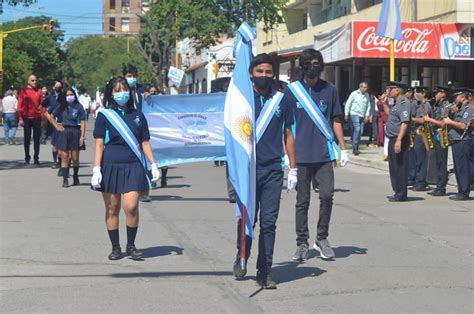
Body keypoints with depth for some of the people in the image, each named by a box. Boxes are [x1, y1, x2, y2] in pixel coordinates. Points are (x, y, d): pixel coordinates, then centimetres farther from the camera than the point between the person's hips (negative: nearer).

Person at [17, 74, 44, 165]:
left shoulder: (39, 91, 6)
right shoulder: (24, 91, 1)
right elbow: (20, 105, 0)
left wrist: (43, 117, -2)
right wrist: (20, 119, -6)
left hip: (37, 118, 1)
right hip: (27, 118, -1)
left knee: (36, 139, 3)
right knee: (27, 139, 5)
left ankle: (36, 158, 8)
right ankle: (27, 158, 11)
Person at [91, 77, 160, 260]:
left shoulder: (137, 116, 11)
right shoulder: (104, 116, 4)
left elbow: (145, 143, 15)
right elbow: (99, 144, 1)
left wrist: (153, 165, 8)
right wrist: (96, 169, -7)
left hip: (133, 167, 1)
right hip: (110, 167, -1)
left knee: (131, 206, -12)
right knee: (112, 209, 3)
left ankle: (131, 246, 4)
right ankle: (115, 247, 15)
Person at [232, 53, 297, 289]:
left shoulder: (281, 101, 8)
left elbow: (288, 135, 13)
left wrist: (292, 169, 9)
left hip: (273, 170, 1)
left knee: (269, 222, 0)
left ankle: (265, 271, 6)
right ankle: (241, 257, 30)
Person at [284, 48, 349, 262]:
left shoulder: (329, 90, 7)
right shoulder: (292, 90, 4)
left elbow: (336, 121, 13)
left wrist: (343, 149, 8)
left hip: (324, 154, 1)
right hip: (301, 154, -1)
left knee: (327, 195, -8)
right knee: (302, 201, 4)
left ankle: (321, 238, 9)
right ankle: (302, 243, 14)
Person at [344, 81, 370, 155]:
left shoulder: (367, 95, 10)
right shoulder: (354, 94, -4)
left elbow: (368, 106, 13)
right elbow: (348, 104, -2)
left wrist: (367, 115, 4)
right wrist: (346, 114, -5)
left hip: (362, 116, 5)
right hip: (354, 114, -5)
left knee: (360, 131, 3)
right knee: (357, 129, -17)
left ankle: (355, 148, 13)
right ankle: (355, 148, -14)